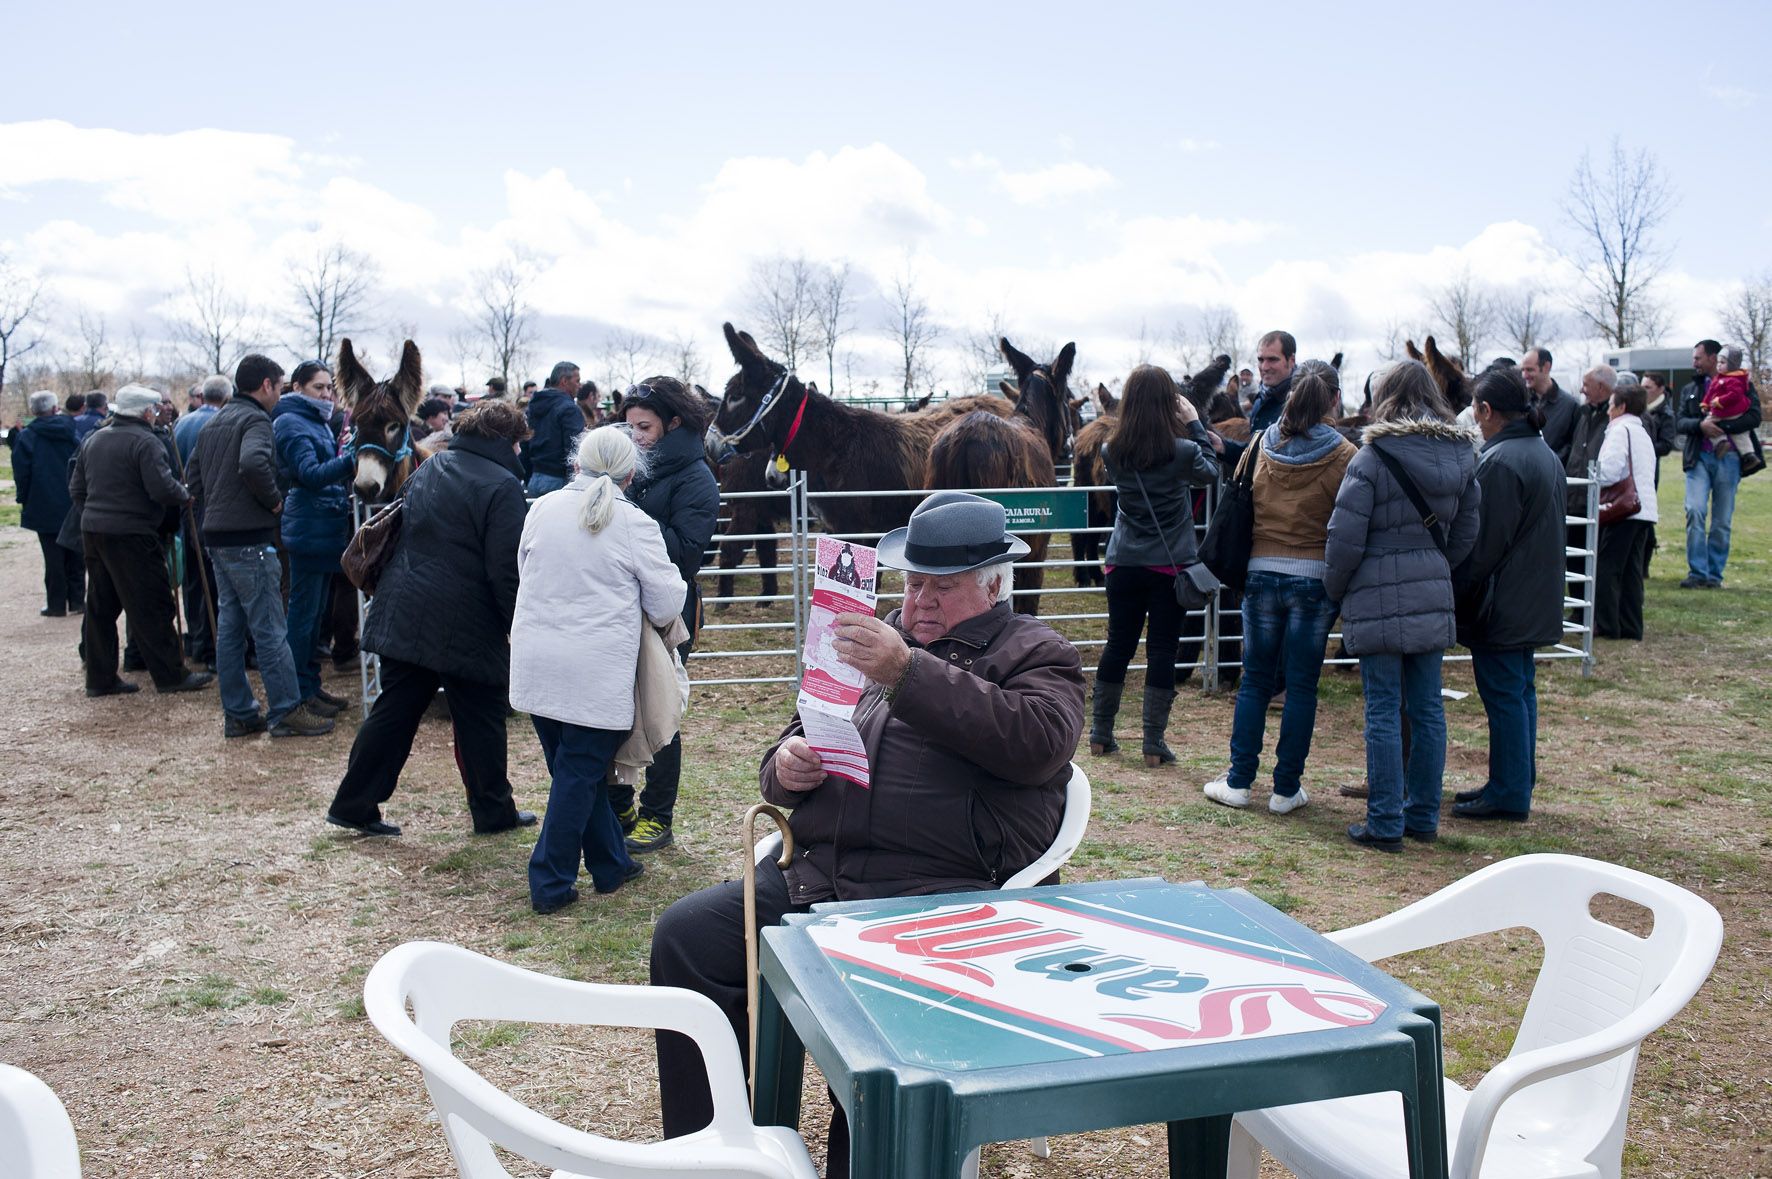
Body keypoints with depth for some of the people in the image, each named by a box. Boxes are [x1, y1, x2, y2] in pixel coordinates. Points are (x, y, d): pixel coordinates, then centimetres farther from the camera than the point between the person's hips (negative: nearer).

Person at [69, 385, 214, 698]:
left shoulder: (93, 440, 15)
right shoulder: (145, 442, -12)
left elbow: (76, 489, 19)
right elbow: (162, 488, -22)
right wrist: (184, 496, -3)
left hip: (92, 531, 8)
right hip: (130, 535, -8)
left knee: (100, 607, 12)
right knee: (151, 607, -3)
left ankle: (100, 678, 17)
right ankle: (171, 675, 2)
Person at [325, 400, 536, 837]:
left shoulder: (429, 468, 11)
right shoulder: (502, 486, -14)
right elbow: (506, 571, -17)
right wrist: (522, 627, -9)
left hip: (404, 615, 7)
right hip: (468, 625, -7)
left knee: (394, 711, 13)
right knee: (480, 720, 7)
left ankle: (352, 803, 17)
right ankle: (493, 811, 19)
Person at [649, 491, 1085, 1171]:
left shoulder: (1035, 653, 7)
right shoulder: (877, 641, 23)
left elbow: (1040, 739, -16)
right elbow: (796, 742, 29)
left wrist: (908, 673, -23)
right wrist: (786, 767, 3)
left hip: (941, 889, -6)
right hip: (816, 876, 6)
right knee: (684, 934, -10)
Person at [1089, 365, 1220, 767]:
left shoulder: (1112, 452, -5)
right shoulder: (1183, 452, -12)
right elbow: (1210, 473, 9)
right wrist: (1194, 422, 12)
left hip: (1124, 564, 3)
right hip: (1171, 566, -3)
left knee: (1118, 646, 13)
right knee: (1162, 651, 3)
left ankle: (1099, 735, 21)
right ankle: (1153, 744, 7)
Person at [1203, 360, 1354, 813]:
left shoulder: (1265, 447, 3)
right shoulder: (1343, 456, -6)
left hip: (1262, 572, 2)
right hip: (1315, 578, -2)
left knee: (1255, 681, 11)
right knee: (1301, 686, 5)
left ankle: (1238, 781, 13)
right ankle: (1286, 789, 11)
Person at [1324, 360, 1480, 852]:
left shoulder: (1373, 458, -12)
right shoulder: (1460, 457, 7)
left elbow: (1345, 537, -12)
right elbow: (1466, 533, 14)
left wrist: (1334, 591, 2)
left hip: (1378, 601, -5)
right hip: (1433, 600, 6)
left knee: (1383, 713, -1)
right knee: (1427, 709, 12)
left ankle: (1385, 824, 4)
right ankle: (1423, 817, 21)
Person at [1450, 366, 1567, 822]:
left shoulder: (1500, 462, -20)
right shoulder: (1547, 456, 12)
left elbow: (1484, 544, -20)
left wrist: (1457, 593, -9)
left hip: (1502, 605, -10)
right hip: (1535, 603, 10)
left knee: (1503, 694, -2)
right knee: (1521, 691, 16)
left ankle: (1508, 793, 5)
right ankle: (1518, 783, 26)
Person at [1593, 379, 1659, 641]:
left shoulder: (1620, 429, -8)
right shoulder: (1643, 433, 21)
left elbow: (1609, 469, -19)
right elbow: (1647, 470, 22)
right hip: (1645, 509, 9)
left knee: (1606, 569, -3)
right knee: (1631, 571, 10)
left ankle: (1606, 624, -4)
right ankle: (1631, 626, 11)